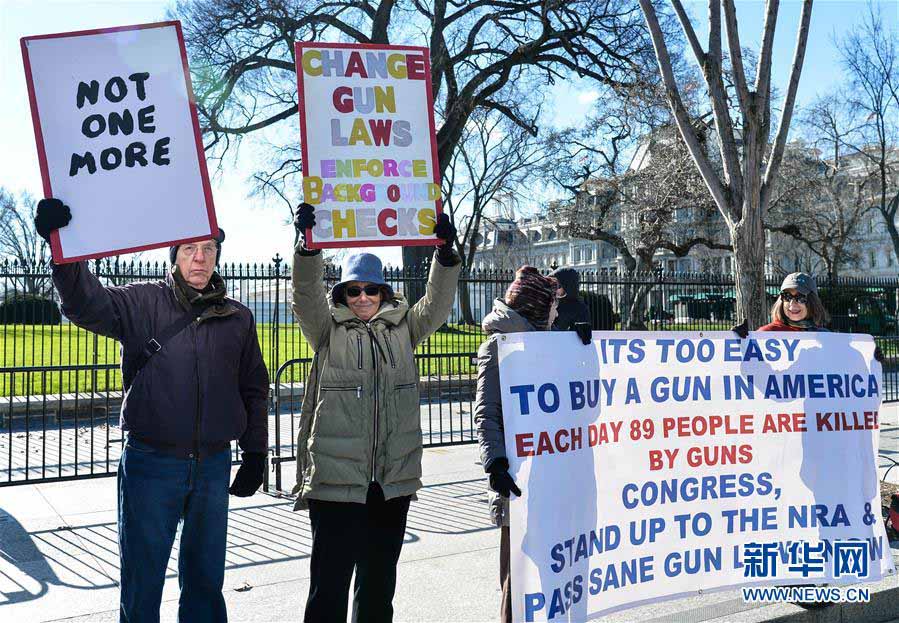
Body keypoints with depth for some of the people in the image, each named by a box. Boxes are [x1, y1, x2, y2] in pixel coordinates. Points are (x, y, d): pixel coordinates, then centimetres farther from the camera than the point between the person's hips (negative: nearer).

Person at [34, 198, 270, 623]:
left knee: (205, 580, 16)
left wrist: (255, 453, 10)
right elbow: (88, 304, -20)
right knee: (141, 581, 10)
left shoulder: (237, 319, 5)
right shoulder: (143, 303, -2)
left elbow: (254, 389, 11)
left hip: (215, 465, 3)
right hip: (152, 464, -2)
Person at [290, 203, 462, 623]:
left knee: (380, 577, 16)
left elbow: (437, 305, -1)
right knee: (330, 577, -2)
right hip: (336, 477, -3)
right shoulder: (328, 331, 3)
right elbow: (306, 295, -12)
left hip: (394, 477, 4)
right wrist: (308, 245, -27)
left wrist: (445, 253, -14)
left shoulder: (402, 329, 11)